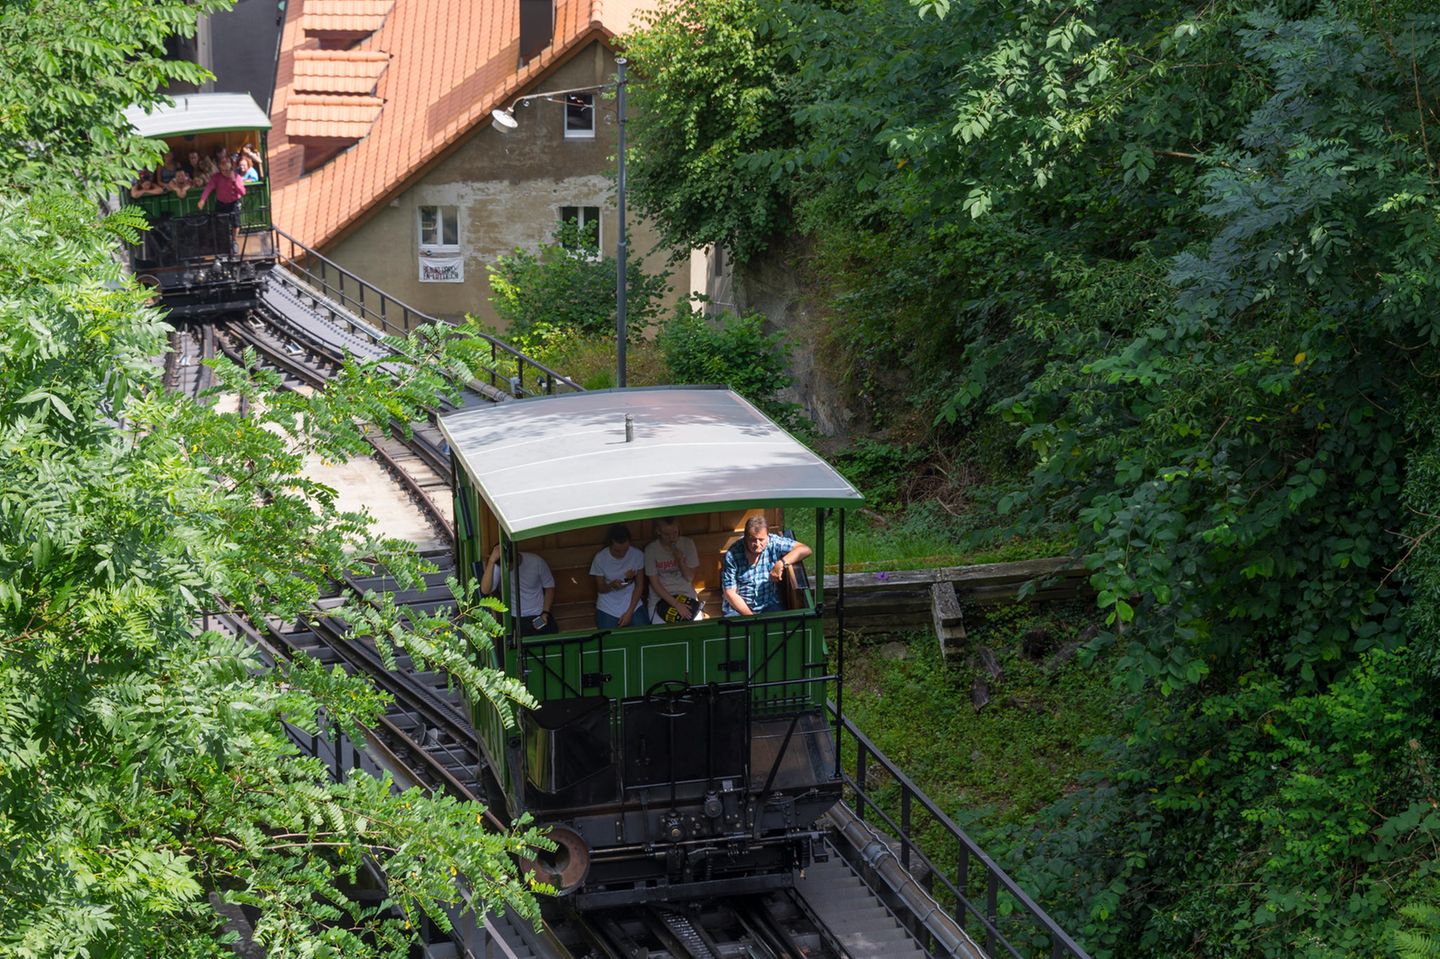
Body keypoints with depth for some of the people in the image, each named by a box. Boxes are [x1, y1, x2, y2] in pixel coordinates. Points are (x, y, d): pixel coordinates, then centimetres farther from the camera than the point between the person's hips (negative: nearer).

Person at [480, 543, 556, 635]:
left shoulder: (536, 562, -10)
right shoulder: (498, 567, -12)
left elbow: (549, 587, 6)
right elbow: (485, 590, -28)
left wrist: (545, 613, -5)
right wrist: (491, 561, -36)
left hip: (538, 615, 1)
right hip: (513, 618, -1)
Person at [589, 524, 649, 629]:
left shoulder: (638, 555, -8)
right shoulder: (600, 559, -10)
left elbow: (639, 585, -1)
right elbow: (600, 589, 1)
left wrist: (629, 613, -8)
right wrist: (611, 585, -23)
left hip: (633, 604, 1)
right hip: (607, 608, -1)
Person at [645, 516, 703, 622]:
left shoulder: (687, 543, -2)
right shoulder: (651, 550, -7)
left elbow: (690, 577, 2)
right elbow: (655, 584, -8)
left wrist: (681, 561, -18)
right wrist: (676, 604, -16)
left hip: (686, 594, 1)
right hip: (661, 597, -1)